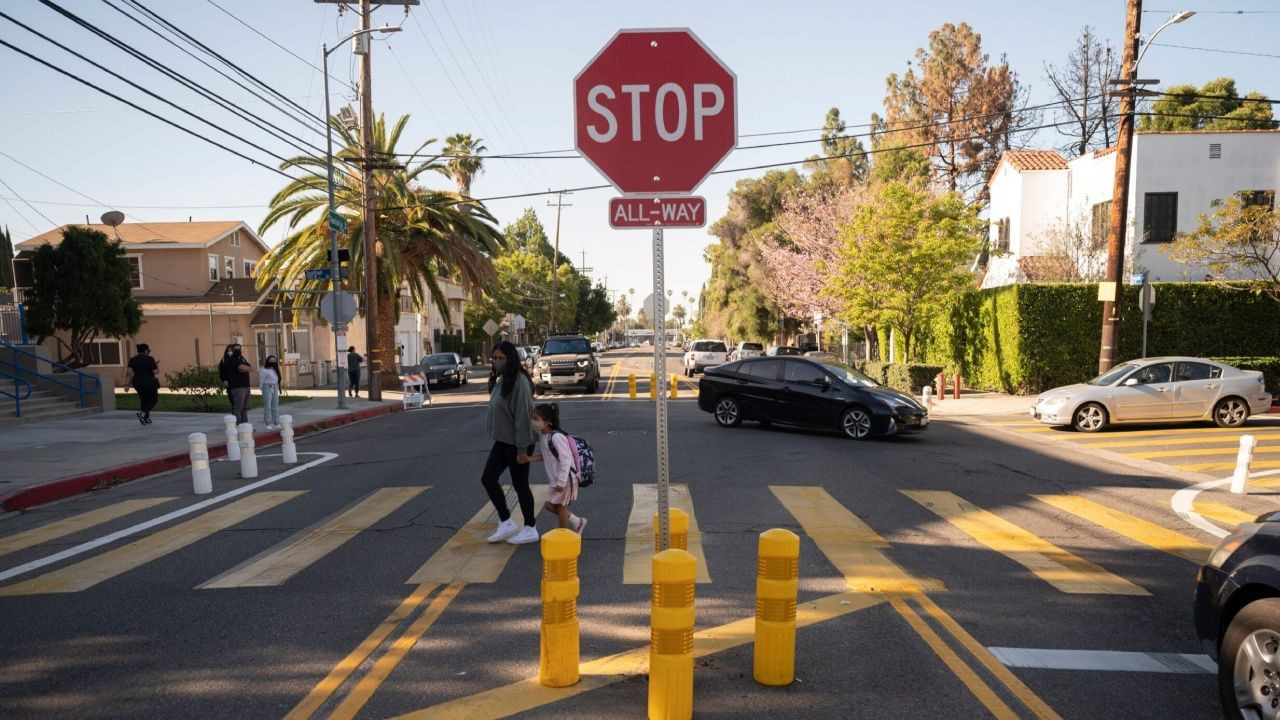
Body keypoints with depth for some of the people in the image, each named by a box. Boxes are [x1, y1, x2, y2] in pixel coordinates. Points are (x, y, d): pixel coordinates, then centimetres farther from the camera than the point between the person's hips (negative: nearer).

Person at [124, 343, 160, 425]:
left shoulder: (133, 359, 4)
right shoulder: (150, 359, -10)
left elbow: (129, 373, -3)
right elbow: (155, 371, -10)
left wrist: (126, 384, -4)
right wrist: (158, 366, 10)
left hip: (137, 383, 6)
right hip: (149, 383, -6)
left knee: (143, 399, 18)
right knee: (153, 399, 10)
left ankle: (146, 418, 22)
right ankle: (143, 413, -11)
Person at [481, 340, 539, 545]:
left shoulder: (519, 382, -20)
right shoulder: (500, 380, 8)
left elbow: (523, 416, -22)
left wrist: (522, 449, -21)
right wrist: (496, 436, 17)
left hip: (516, 444, -9)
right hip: (502, 441, 9)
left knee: (520, 485, 2)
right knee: (488, 479, 9)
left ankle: (530, 529, 18)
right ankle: (506, 523, 20)